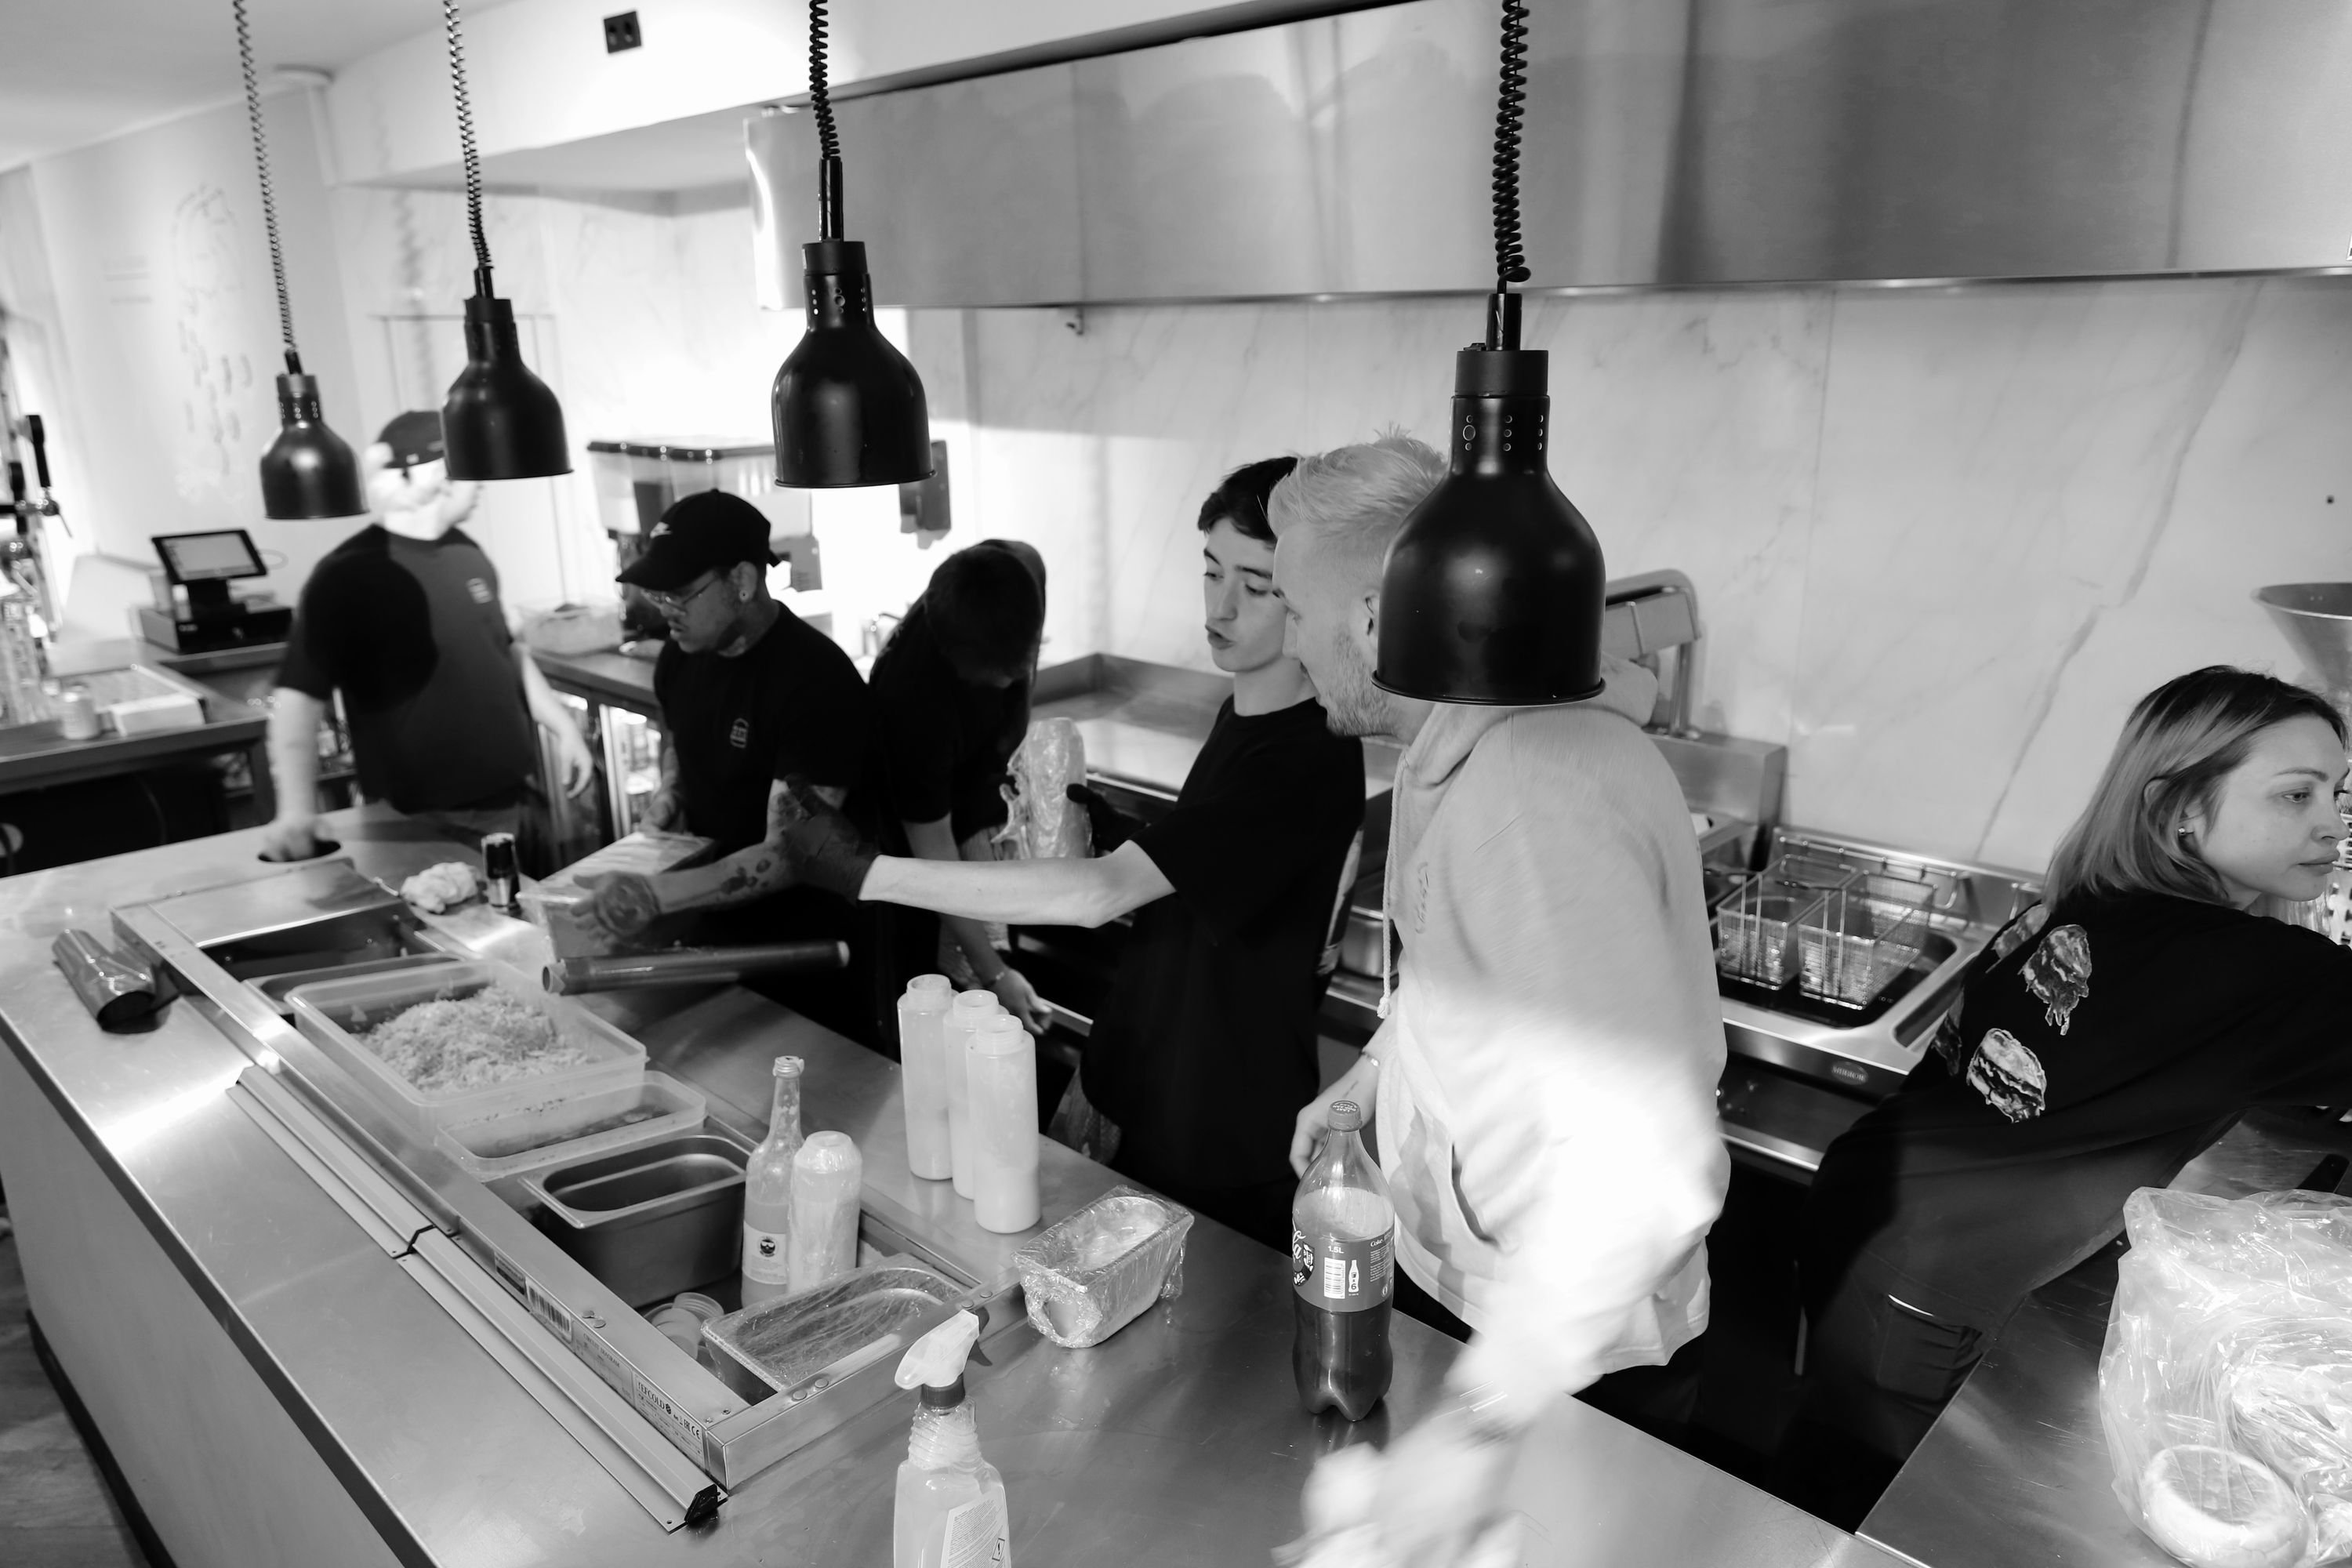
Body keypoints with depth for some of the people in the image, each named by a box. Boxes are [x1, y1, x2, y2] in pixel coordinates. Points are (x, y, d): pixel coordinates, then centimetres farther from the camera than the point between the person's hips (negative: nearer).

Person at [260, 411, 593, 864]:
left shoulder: (465, 553, 8)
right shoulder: (348, 576, -14)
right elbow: (299, 695, -19)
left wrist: (564, 727, 14)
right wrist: (297, 810, -31)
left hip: (515, 803, 7)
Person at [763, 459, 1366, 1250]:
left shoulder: (1314, 758, -25)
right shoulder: (1240, 712, 4)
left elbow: (1099, 894, -34)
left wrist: (870, 873, -34)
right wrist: (1109, 829, -3)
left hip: (1232, 1161, -8)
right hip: (1150, 1112, 8)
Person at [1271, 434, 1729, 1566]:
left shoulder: (1540, 787, -34)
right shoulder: (1466, 746, -1)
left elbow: (1641, 1156, -41)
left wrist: (1485, 1419, -41)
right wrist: (1373, 1074, 5)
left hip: (1570, 1344, -9)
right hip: (1446, 1275, 9)